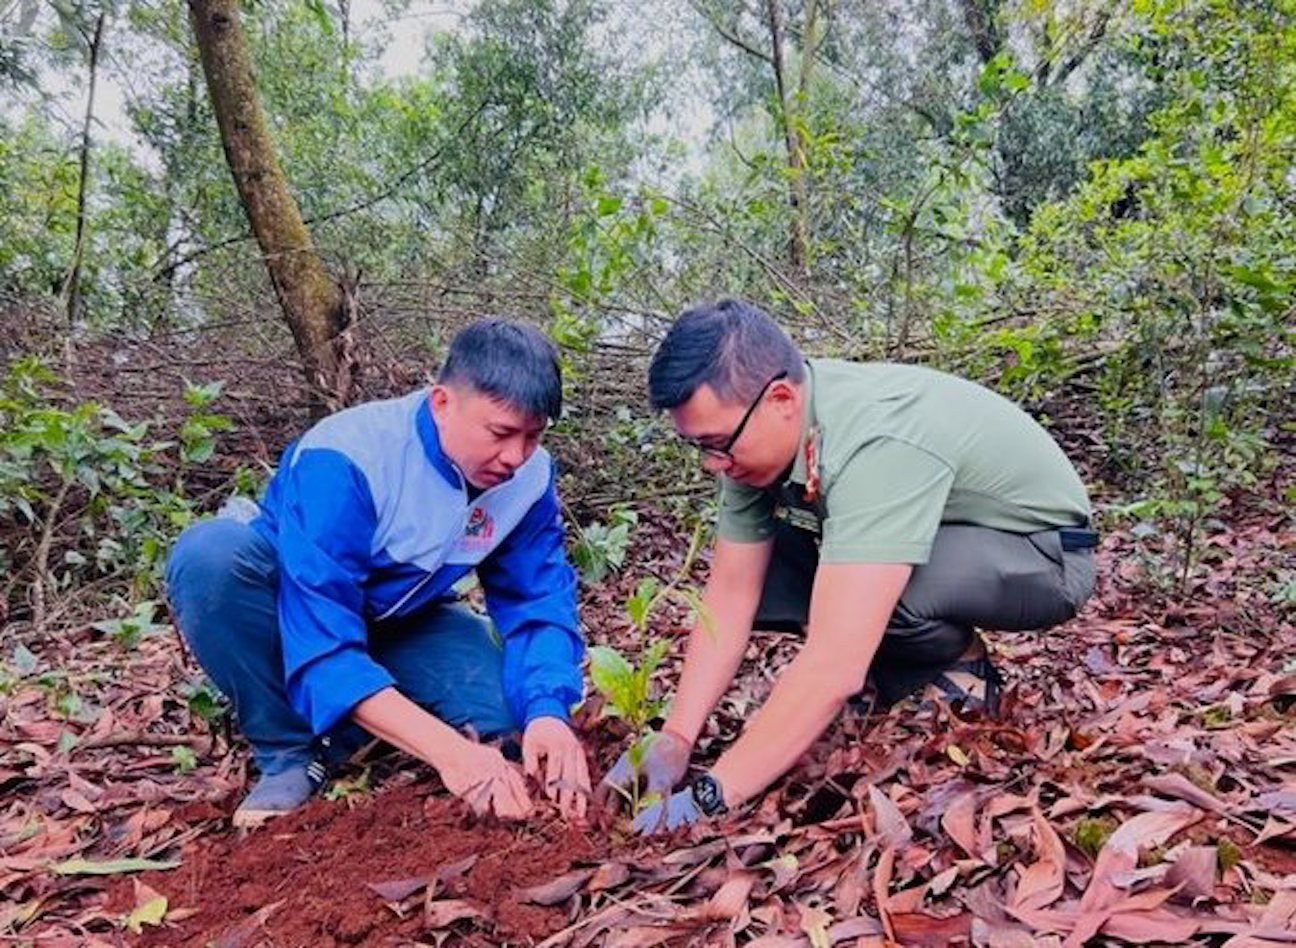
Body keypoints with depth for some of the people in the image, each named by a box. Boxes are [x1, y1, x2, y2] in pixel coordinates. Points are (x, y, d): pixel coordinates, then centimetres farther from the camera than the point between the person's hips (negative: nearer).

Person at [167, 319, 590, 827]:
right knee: (211, 553, -35)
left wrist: (547, 711, -38)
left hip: (397, 625, 3)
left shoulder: (530, 476, -19)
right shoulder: (340, 462, -35)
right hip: (292, 614, -2)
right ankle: (291, 750, -16)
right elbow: (323, 646, -40)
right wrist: (447, 749, -50)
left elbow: (539, 603, -17)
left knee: (504, 708, -23)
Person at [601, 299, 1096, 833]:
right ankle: (906, 672, 6)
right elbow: (731, 594, -10)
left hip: (1044, 553, -7)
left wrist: (710, 798, -36)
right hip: (942, 532, 7)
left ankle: (961, 664, -4)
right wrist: (674, 740, -18)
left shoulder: (878, 445, -38)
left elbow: (833, 669, -42)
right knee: (754, 573, -11)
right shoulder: (756, 435, -14)